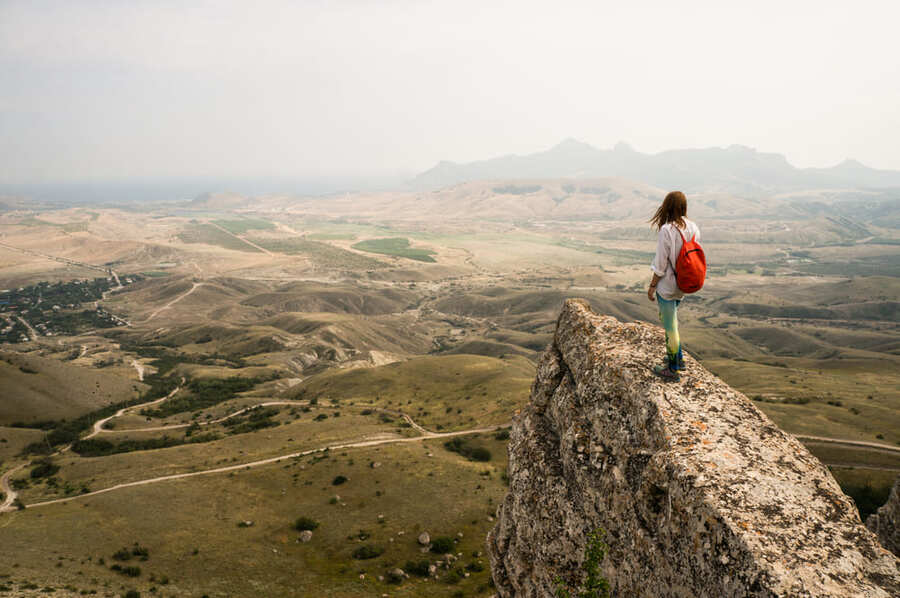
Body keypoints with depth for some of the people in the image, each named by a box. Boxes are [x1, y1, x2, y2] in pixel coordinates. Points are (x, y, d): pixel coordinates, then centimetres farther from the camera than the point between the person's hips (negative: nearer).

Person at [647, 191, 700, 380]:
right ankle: (678, 358, 37)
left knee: (670, 327, 5)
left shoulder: (667, 230, -22)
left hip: (667, 285, -7)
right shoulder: (693, 228, -1)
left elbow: (661, 264, -18)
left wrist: (652, 286, -8)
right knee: (668, 320, 27)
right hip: (683, 284, 7)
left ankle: (673, 369, 18)